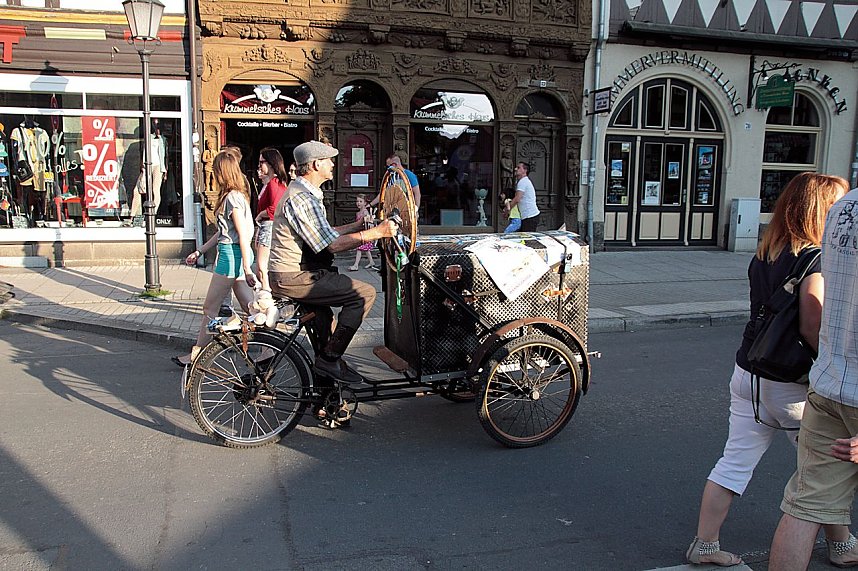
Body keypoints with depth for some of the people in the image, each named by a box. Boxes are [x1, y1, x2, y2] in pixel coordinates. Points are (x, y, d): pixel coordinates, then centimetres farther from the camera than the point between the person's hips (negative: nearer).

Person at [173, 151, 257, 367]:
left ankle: (196, 355, 13)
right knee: (249, 307, 9)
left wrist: (247, 270, -21)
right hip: (237, 254, 10)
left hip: (231, 255, -10)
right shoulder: (237, 195, 15)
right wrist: (199, 251, 24)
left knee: (210, 308, 2)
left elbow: (243, 235, -20)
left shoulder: (232, 198, -15)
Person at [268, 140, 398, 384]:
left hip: (287, 272, 11)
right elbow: (332, 245, -23)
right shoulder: (303, 198, -18)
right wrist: (376, 232, -21)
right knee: (364, 293, -15)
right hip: (293, 277, -11)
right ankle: (329, 360, -10)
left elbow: (323, 236, 19)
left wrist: (357, 225, 16)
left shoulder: (301, 191, 16)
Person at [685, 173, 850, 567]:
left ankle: (705, 545, 18)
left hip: (747, 373, 6)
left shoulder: (763, 254, 5)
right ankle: (840, 544, 37)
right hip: (792, 385, -6)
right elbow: (812, 328, -25)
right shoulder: (815, 259, -19)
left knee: (735, 462, 11)